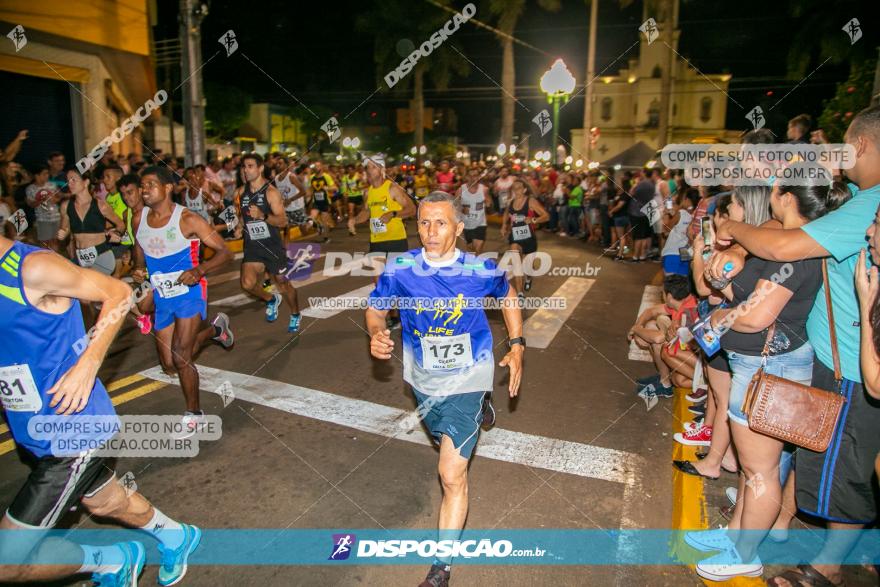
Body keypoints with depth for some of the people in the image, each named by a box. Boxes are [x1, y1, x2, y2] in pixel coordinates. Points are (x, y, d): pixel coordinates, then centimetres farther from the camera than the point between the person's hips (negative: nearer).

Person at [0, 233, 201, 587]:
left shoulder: (32, 268, -19)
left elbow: (117, 292, -13)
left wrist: (87, 364, -20)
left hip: (73, 428, -9)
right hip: (39, 432, 9)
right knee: (104, 503, 26)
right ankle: (177, 537, 49)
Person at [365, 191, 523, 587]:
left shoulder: (481, 270, -18)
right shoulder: (399, 269, -17)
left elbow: (507, 296, 3)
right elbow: (375, 308, -3)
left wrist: (517, 346, -4)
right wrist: (377, 332, -26)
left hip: (467, 378, -3)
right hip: (424, 379, 4)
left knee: (452, 476, -9)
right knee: (449, 444, 31)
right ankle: (480, 408, 65)